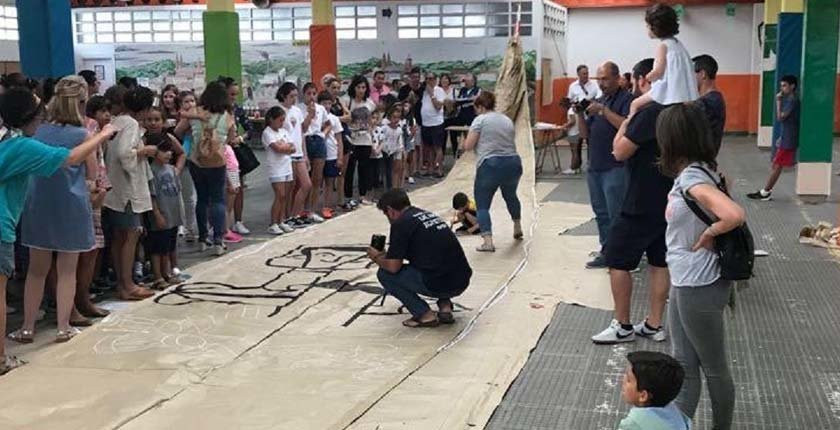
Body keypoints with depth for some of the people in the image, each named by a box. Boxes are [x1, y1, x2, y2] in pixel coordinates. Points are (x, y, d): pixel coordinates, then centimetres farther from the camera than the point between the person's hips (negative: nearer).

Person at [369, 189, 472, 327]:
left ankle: (424, 314, 0)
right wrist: (386, 255, 42)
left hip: (438, 285, -8)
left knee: (384, 274, 8)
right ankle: (445, 306, 15)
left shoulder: (401, 223, -3)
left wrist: (377, 258, 16)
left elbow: (393, 267, -5)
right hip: (462, 282, 8)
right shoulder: (429, 215, 22)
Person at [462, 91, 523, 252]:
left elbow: (468, 146, -7)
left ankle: (488, 241, -12)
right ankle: (518, 229, 47)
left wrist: (467, 141, 13)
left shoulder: (480, 120, -3)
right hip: (513, 163, 6)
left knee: (482, 204, 4)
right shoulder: (507, 120, 16)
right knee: (510, 195, 31)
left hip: (490, 165, -6)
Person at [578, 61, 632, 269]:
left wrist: (603, 110, -21)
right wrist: (580, 114, -1)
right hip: (595, 166, 8)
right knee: (601, 213, 14)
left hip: (615, 168, -8)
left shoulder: (627, 100, -6)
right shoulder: (597, 101, 17)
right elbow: (586, 134, 15)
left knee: (616, 214, -5)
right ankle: (606, 249, 23)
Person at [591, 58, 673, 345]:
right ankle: (654, 325, 19)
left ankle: (623, 326, 8)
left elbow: (620, 151, -17)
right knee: (659, 261, 12)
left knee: (617, 261, 2)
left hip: (642, 203, -9)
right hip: (666, 200, 9)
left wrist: (626, 122, -5)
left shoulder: (648, 112, -20)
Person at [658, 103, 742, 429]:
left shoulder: (692, 179, -24)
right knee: (683, 363, 11)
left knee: (714, 367, 10)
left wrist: (707, 236, -22)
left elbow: (735, 215, -38)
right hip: (684, 282, 9)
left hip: (699, 287, -9)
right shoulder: (695, 172, 3)